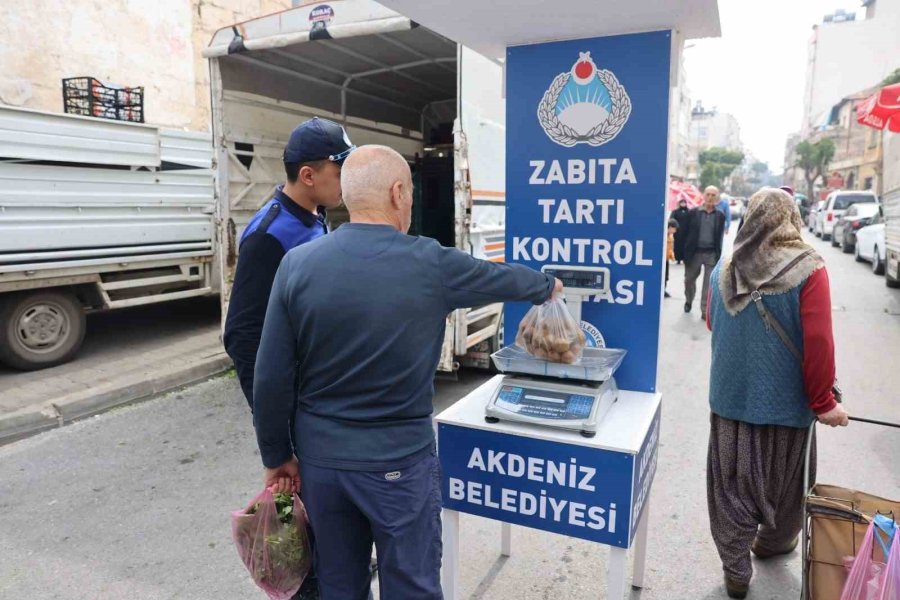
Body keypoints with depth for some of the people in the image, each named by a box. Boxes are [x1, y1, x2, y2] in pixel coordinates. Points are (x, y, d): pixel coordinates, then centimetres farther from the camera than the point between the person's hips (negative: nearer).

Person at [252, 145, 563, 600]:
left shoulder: (297, 264, -8)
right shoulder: (431, 265, -13)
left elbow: (270, 378, -6)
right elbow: (502, 278, 6)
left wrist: (277, 456, 8)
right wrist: (547, 286, 27)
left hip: (320, 459, 3)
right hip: (398, 463, -3)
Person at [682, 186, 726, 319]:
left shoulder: (720, 216, 4)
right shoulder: (693, 213, -1)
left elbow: (719, 237, 6)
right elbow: (686, 232, -1)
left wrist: (718, 255, 2)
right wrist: (686, 252, -5)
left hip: (711, 254, 0)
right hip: (694, 252, 0)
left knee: (709, 284, -2)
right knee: (689, 279, 15)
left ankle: (705, 311, 4)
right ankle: (688, 301, 40)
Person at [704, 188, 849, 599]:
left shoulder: (725, 268, -1)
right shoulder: (808, 269, -12)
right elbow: (818, 343, -15)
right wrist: (823, 402, -5)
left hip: (730, 396, 3)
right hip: (785, 400, -2)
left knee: (732, 484, 12)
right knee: (784, 482, 21)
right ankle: (772, 542, 43)